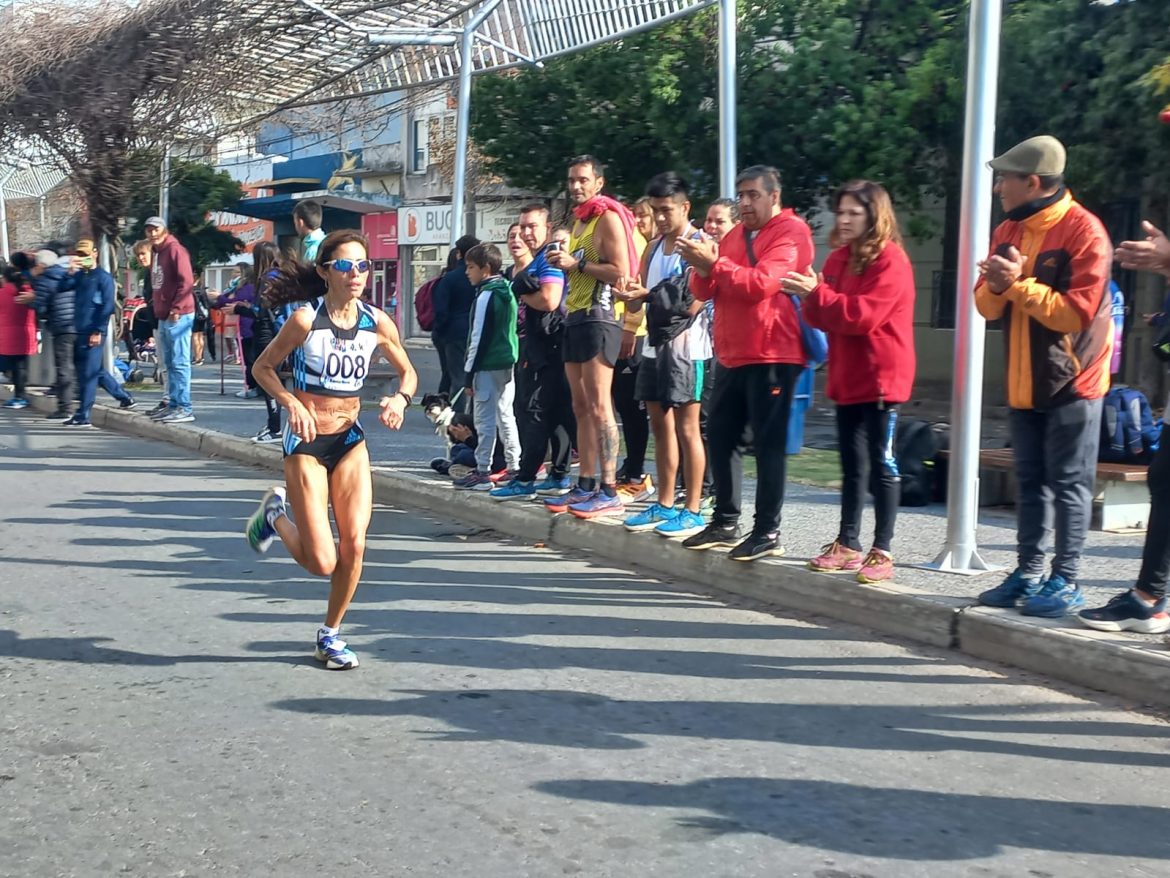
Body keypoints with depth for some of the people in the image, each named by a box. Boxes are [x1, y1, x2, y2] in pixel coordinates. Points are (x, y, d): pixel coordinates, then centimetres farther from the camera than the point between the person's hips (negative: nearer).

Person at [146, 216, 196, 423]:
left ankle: (185, 408, -9)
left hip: (178, 315, -9)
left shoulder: (175, 249, -8)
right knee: (170, 363, 11)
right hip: (164, 316, 9)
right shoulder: (157, 252, 19)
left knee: (180, 363, -10)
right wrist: (159, 310, 15)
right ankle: (173, 405, 16)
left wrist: (176, 309, -19)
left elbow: (187, 282, -16)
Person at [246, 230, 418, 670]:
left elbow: (408, 372, 11)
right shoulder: (305, 319, -14)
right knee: (322, 562, -8)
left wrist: (400, 398, -11)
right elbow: (262, 367, -3)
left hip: (351, 440, 4)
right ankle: (276, 514, 26)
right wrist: (291, 403, -19)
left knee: (354, 544, -6)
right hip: (306, 441, -4)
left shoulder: (378, 323, -3)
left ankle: (331, 634, 18)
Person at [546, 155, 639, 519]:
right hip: (575, 318, 9)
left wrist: (577, 263, -15)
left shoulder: (608, 218, -7)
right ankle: (585, 486, 13)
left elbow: (620, 271, -17)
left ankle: (609, 491, -11)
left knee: (598, 406, -12)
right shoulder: (578, 221, 21)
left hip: (598, 317, -9)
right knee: (581, 408, 9)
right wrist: (563, 262, 10)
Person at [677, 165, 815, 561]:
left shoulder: (790, 232, -5)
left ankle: (768, 532, -2)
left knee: (768, 443, -6)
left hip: (771, 356, -8)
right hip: (732, 355, 8)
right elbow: (705, 291, 15)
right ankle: (725, 523, 17)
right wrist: (702, 268, -7)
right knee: (722, 437, 9)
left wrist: (714, 263, -21)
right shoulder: (735, 234, 18)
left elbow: (762, 283, -20)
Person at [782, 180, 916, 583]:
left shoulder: (891, 261, -11)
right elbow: (826, 317, 11)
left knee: (881, 463, -3)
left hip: (881, 376, -8)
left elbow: (863, 315, -21)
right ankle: (848, 544, 18)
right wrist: (810, 300, -10)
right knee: (851, 462, 12)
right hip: (847, 375, 8)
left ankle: (882, 551, 2)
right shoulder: (840, 258, 13)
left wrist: (817, 293, -26)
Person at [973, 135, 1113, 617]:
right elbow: (987, 305, 8)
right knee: (1031, 482, 11)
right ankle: (1028, 574, 18)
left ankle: (1065, 581, 4)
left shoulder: (1083, 231, -13)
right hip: (1023, 383, 7)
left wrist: (1019, 283, -20)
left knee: (1069, 484, -1)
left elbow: (1076, 312, -20)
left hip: (1071, 382, -7)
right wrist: (996, 285, -13)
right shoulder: (1007, 231, 10)